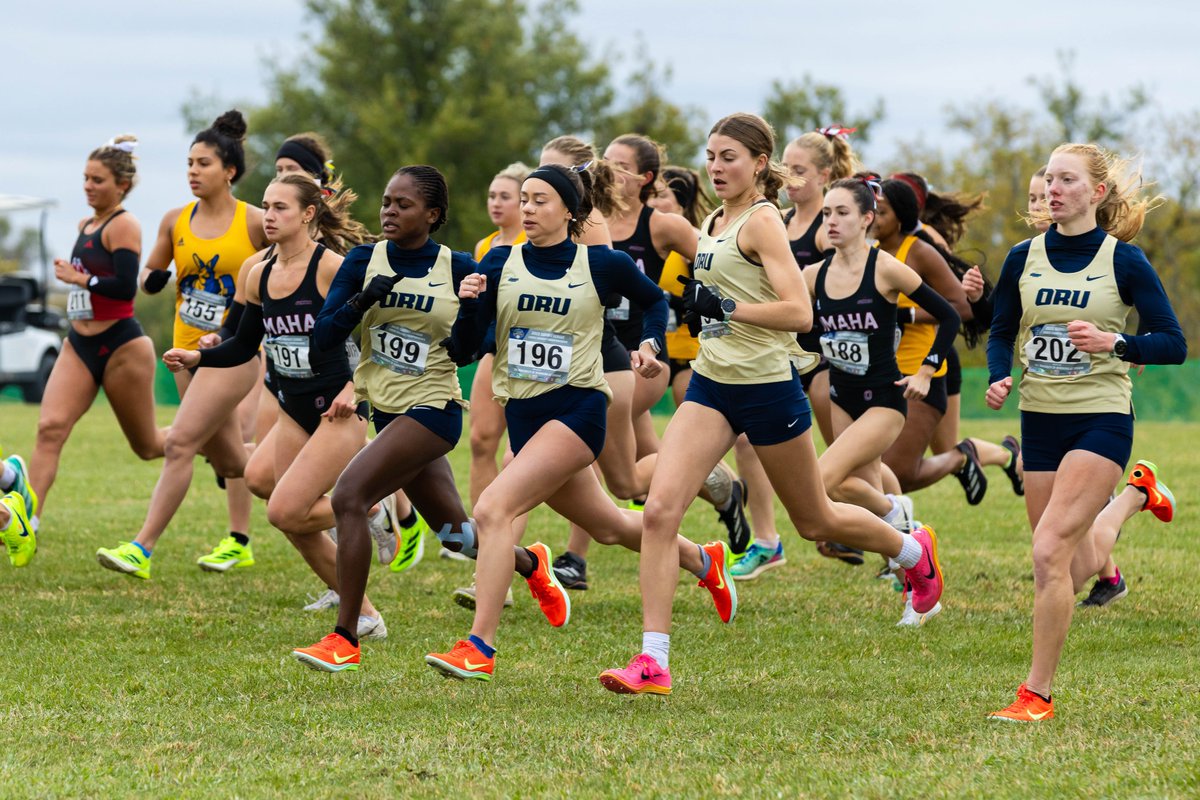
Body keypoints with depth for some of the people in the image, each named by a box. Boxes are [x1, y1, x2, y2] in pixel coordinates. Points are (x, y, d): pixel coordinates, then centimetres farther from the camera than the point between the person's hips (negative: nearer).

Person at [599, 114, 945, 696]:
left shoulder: (762, 221, -14)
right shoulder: (712, 223, 11)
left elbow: (799, 312, -23)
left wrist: (727, 306, -25)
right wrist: (699, 305, 10)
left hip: (766, 386, -7)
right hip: (710, 384, 7)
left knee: (815, 521, 12)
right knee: (660, 510, -12)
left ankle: (913, 550, 42)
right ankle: (653, 662, -14)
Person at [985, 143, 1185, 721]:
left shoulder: (1123, 260, -7)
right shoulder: (1023, 258, 4)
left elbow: (1173, 344, -6)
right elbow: (1001, 331, 16)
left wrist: (1114, 343, -24)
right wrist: (998, 379, -4)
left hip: (1101, 418, -5)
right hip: (1040, 419, 5)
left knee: (1050, 550, -19)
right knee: (1078, 569, 15)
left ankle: (1038, 694, -10)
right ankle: (1135, 494, 47)